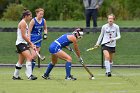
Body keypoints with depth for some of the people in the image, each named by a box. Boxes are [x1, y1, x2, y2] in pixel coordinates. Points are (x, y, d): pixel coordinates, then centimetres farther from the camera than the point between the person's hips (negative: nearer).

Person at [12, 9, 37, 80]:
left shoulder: (24, 23, 19)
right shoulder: (23, 23, -12)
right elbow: (23, 36, -18)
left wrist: (31, 44, 10)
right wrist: (30, 43, -14)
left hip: (22, 44, 11)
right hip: (21, 43, -11)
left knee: (21, 61, 17)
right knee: (29, 57, -22)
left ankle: (15, 76, 26)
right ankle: (29, 75, -29)